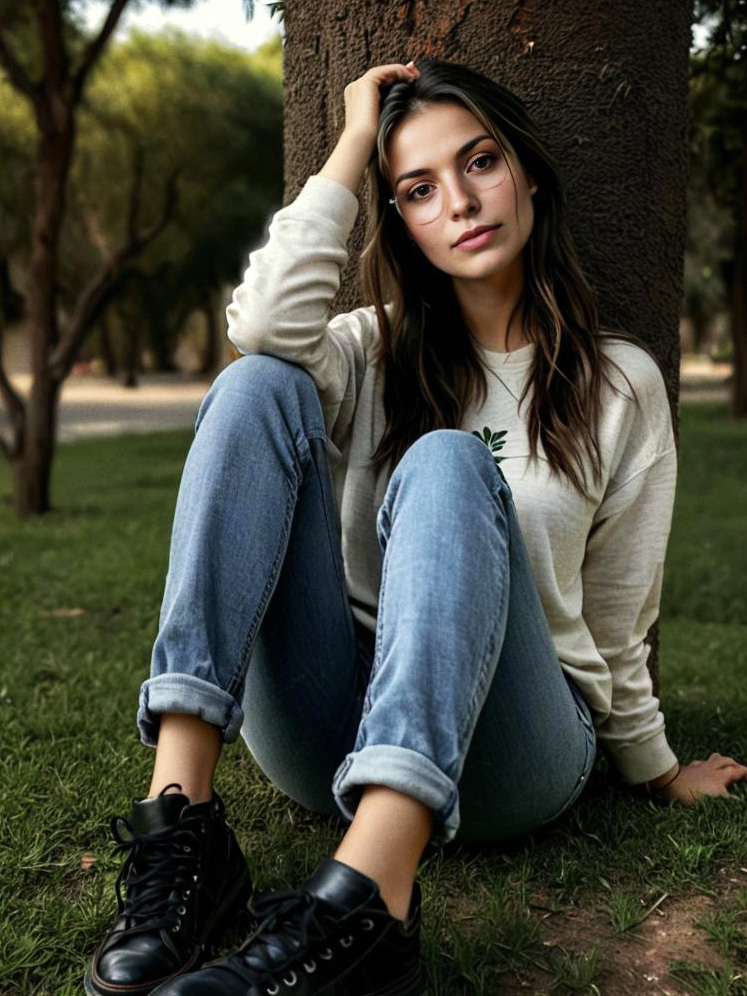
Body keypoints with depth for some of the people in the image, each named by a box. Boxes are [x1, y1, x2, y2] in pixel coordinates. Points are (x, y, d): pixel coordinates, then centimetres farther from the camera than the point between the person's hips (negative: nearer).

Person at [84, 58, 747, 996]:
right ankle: (181, 818, -30)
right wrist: (352, 147, -1)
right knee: (259, 386, -17)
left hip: (503, 746, -1)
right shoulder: (377, 353, 14)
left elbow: (616, 618, 14)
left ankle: (367, 900, -49)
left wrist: (655, 770, 20)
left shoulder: (621, 382, 9)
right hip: (327, 732, 2)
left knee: (447, 464, -29)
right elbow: (265, 323, -10)